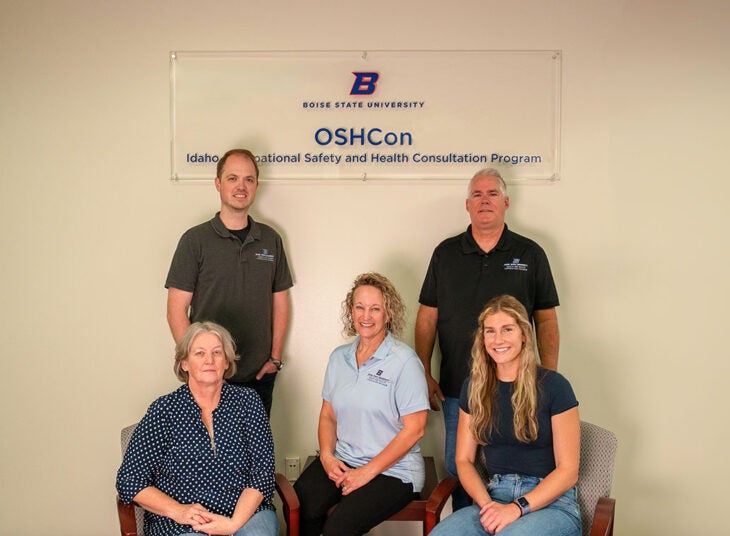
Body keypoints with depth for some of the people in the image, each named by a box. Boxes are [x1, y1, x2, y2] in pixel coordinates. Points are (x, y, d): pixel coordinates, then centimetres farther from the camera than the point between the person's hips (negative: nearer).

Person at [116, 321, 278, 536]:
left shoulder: (247, 401, 4)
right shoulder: (164, 410, 0)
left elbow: (262, 472, 0)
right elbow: (129, 481, 0)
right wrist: (177, 510, -14)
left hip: (247, 511, 0)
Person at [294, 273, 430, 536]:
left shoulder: (404, 361, -10)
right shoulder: (339, 357, 10)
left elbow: (414, 429, -12)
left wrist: (368, 472, -13)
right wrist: (327, 456, -4)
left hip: (393, 470, -5)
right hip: (341, 461, 5)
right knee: (301, 509, -23)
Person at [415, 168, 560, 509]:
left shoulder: (530, 254, 4)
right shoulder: (446, 253, 7)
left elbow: (546, 320, 4)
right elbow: (427, 317, 7)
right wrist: (424, 375, 2)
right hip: (457, 388, 1)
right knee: (458, 471, 9)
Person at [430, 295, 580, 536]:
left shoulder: (553, 386, -3)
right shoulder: (474, 387, 10)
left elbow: (568, 470, -4)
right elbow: (464, 460, 11)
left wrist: (517, 508, -15)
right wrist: (486, 504, -8)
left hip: (550, 503, -4)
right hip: (494, 496, 4)